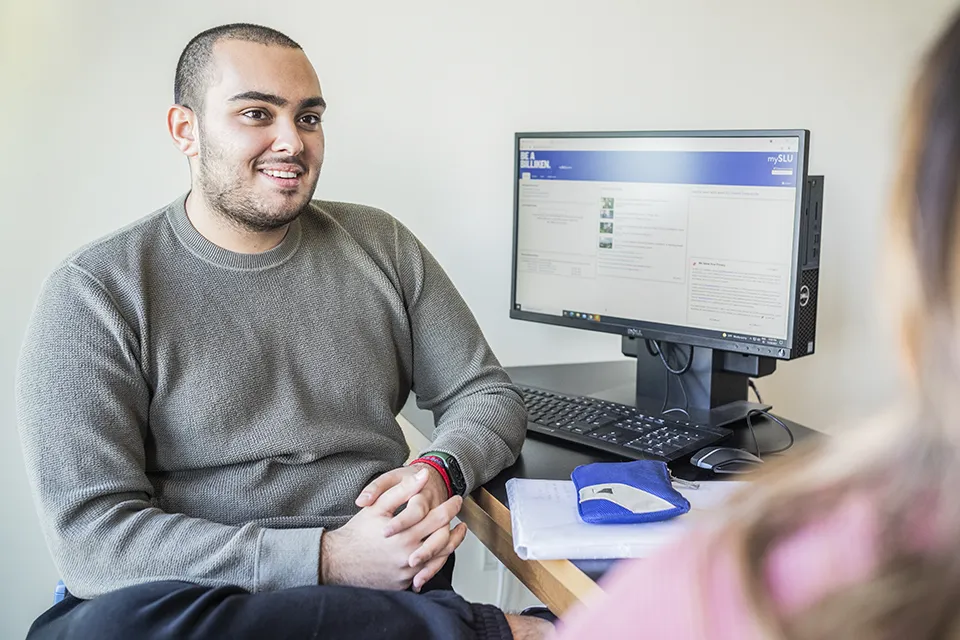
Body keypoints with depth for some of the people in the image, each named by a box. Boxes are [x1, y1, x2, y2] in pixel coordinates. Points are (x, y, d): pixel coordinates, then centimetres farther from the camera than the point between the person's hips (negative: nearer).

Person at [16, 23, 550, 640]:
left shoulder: (380, 246, 10)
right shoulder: (96, 294, -4)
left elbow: (490, 396, 14)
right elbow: (92, 535, -13)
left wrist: (440, 471, -11)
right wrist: (329, 559, -22)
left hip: (393, 585, 0)